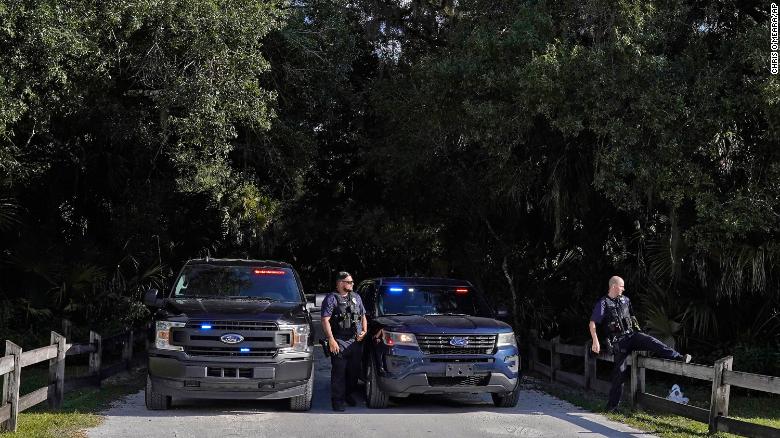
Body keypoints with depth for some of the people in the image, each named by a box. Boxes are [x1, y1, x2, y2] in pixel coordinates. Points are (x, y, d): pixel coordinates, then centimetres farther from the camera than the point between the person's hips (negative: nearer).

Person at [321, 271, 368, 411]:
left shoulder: (356, 297, 18)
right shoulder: (331, 299, -2)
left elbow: (363, 316, 27)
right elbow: (325, 320, -9)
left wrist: (364, 331, 9)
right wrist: (331, 340, -18)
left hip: (356, 342, 6)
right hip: (339, 343, -6)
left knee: (354, 371, 11)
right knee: (339, 372, -7)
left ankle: (348, 394, 28)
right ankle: (337, 400, -3)